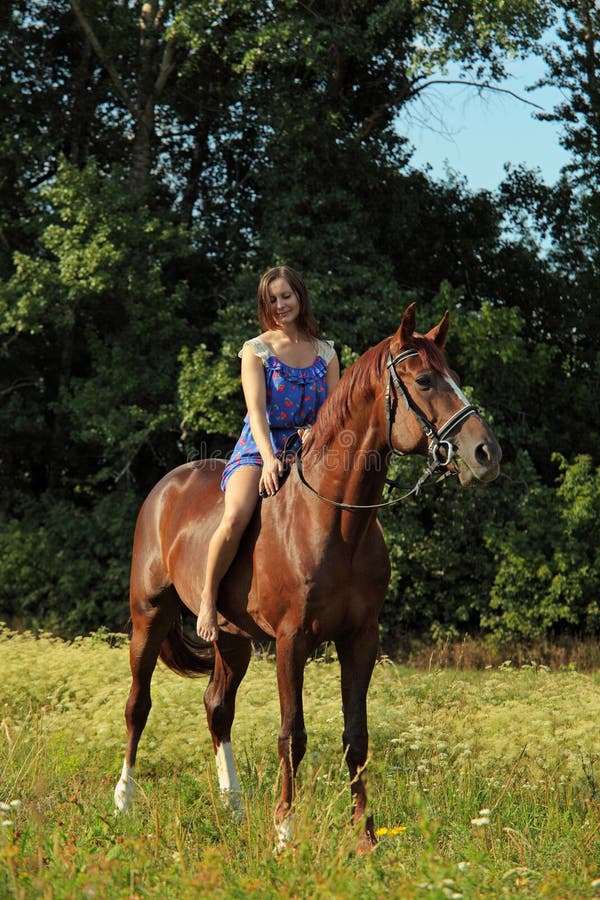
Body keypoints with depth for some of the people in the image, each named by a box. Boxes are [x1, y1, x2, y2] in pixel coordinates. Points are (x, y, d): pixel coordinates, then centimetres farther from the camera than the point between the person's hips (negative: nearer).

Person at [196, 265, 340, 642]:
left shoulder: (326, 353, 12)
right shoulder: (256, 350, 3)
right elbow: (256, 409, -9)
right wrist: (269, 459, -25)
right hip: (259, 448, -3)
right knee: (236, 516, -30)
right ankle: (209, 598, -12)